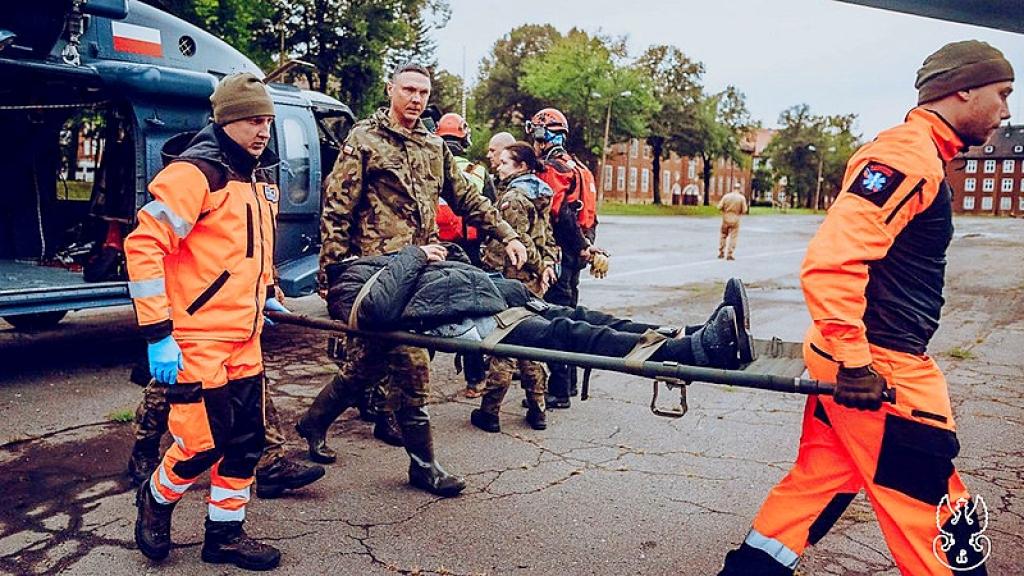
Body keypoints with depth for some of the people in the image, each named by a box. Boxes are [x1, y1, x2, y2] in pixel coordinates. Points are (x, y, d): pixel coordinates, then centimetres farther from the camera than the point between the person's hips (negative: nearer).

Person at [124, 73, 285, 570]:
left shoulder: (260, 176, 12)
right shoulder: (196, 172, -14)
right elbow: (143, 246, -19)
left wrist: (266, 296, 20)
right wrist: (157, 334, -21)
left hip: (244, 339, 8)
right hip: (197, 338, -8)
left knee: (246, 440, 11)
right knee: (203, 443, -1)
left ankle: (224, 533, 27)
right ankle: (156, 499, 30)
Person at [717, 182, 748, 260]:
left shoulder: (726, 196, -2)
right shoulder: (742, 198, -6)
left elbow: (719, 207, -2)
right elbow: (744, 210, -7)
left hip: (725, 219, 2)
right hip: (735, 220, -2)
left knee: (722, 236, 16)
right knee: (733, 237, 4)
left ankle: (721, 253, 20)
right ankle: (729, 255, 1)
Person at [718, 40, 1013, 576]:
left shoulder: (914, 155, 17)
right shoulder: (909, 157, -16)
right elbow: (831, 260, -28)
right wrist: (854, 363, -24)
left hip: (859, 358, 10)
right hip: (882, 373, -10)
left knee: (815, 484, 17)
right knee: (936, 521, 4)